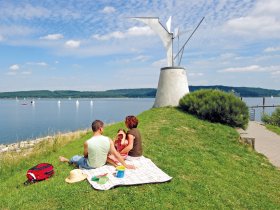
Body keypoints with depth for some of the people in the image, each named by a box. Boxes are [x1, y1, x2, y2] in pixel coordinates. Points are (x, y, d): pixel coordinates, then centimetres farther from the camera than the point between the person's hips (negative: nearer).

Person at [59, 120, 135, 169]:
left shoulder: (87, 143, -26)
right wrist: (126, 165, -6)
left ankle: (67, 160, 57)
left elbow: (85, 155, -7)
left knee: (75, 158, 26)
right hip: (102, 164, 3)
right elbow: (116, 154, -15)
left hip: (90, 166, -3)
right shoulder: (108, 140, -19)